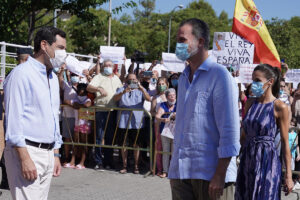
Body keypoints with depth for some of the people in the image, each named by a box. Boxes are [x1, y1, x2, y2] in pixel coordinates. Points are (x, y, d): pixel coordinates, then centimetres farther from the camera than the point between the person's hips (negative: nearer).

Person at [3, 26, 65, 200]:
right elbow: (14, 119, -14)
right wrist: (24, 158, -20)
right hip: (27, 151, -8)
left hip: (48, 153, 8)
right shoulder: (22, 73, -8)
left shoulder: (53, 78, 18)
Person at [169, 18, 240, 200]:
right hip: (180, 172, 7)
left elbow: (230, 130, -14)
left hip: (211, 173, -7)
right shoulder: (184, 78, 16)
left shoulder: (220, 75, -8)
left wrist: (220, 174, -18)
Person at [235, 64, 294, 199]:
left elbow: (285, 142, -8)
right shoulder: (250, 104, 7)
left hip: (267, 161, -5)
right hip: (247, 161, 5)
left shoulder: (280, 107, -8)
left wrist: (288, 175, -10)